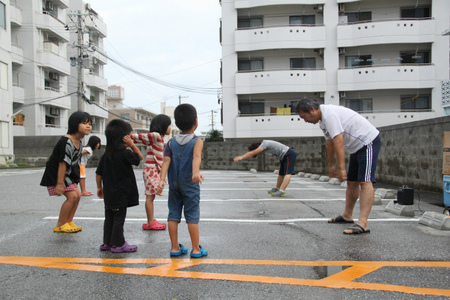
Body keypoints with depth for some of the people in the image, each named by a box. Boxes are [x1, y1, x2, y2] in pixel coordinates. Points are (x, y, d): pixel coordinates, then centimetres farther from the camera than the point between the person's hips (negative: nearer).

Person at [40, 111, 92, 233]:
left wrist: (75, 179, 15)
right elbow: (62, 163, -27)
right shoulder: (66, 142, -25)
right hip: (56, 173, -9)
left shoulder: (79, 143, 4)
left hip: (68, 174, 9)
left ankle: (68, 221, 19)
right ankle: (60, 225, 0)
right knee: (72, 196, -13)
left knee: (77, 195, 6)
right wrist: (60, 183, -26)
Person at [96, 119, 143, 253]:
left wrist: (99, 187, 19)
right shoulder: (125, 154, -16)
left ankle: (107, 243, 23)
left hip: (109, 193, 7)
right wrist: (132, 144, -5)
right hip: (121, 194, -7)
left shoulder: (105, 155, 4)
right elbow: (139, 157, -2)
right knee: (119, 218, 2)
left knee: (109, 217, 15)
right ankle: (118, 244, 9)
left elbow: (99, 173, 8)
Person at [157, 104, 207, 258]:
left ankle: (175, 247, 15)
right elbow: (196, 157, -26)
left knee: (173, 214, 9)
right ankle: (196, 249, 6)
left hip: (174, 184, 4)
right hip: (190, 185, -4)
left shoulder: (171, 142, 5)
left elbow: (166, 160, -7)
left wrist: (162, 179, -15)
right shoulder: (197, 141, -7)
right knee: (192, 216, 1)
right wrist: (196, 172, -41)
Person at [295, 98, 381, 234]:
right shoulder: (323, 118, 9)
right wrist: (331, 165, 23)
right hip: (357, 146, 11)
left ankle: (362, 224, -24)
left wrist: (341, 168, -29)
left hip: (368, 142, -11)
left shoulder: (330, 115, -24)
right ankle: (347, 216, 26)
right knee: (352, 182, 15)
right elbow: (329, 142, 18)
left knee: (365, 182, -18)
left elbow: (338, 142, -29)